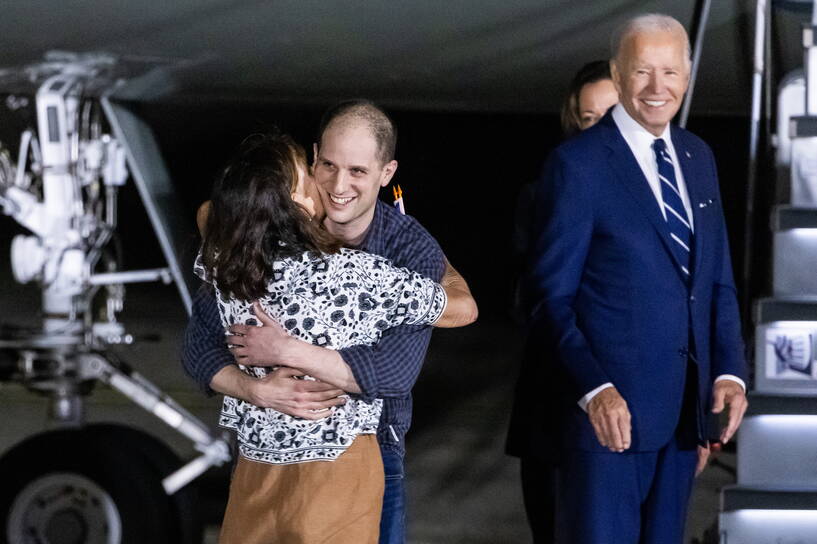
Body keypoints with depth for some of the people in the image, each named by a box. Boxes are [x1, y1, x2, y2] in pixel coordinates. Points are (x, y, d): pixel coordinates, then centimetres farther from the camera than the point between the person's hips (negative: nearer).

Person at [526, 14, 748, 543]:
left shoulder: (698, 157, 12)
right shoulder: (578, 163, -8)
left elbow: (718, 280, 14)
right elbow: (552, 296, -9)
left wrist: (729, 372, 1)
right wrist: (594, 389, -20)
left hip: (684, 412, 6)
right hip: (612, 409, -6)